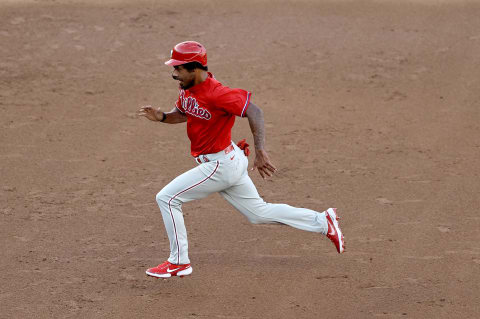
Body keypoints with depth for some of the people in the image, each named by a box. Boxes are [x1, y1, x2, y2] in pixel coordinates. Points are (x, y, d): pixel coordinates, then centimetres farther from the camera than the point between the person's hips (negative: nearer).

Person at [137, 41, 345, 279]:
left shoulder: (215, 93, -26)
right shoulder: (187, 88, 2)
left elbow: (254, 112, -29)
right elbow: (182, 113, 20)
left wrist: (260, 151, -38)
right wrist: (161, 117, -1)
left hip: (221, 165, -10)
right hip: (228, 162, 10)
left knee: (166, 198, -7)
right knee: (259, 213, 19)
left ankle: (178, 261, 3)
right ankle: (322, 222, 24)